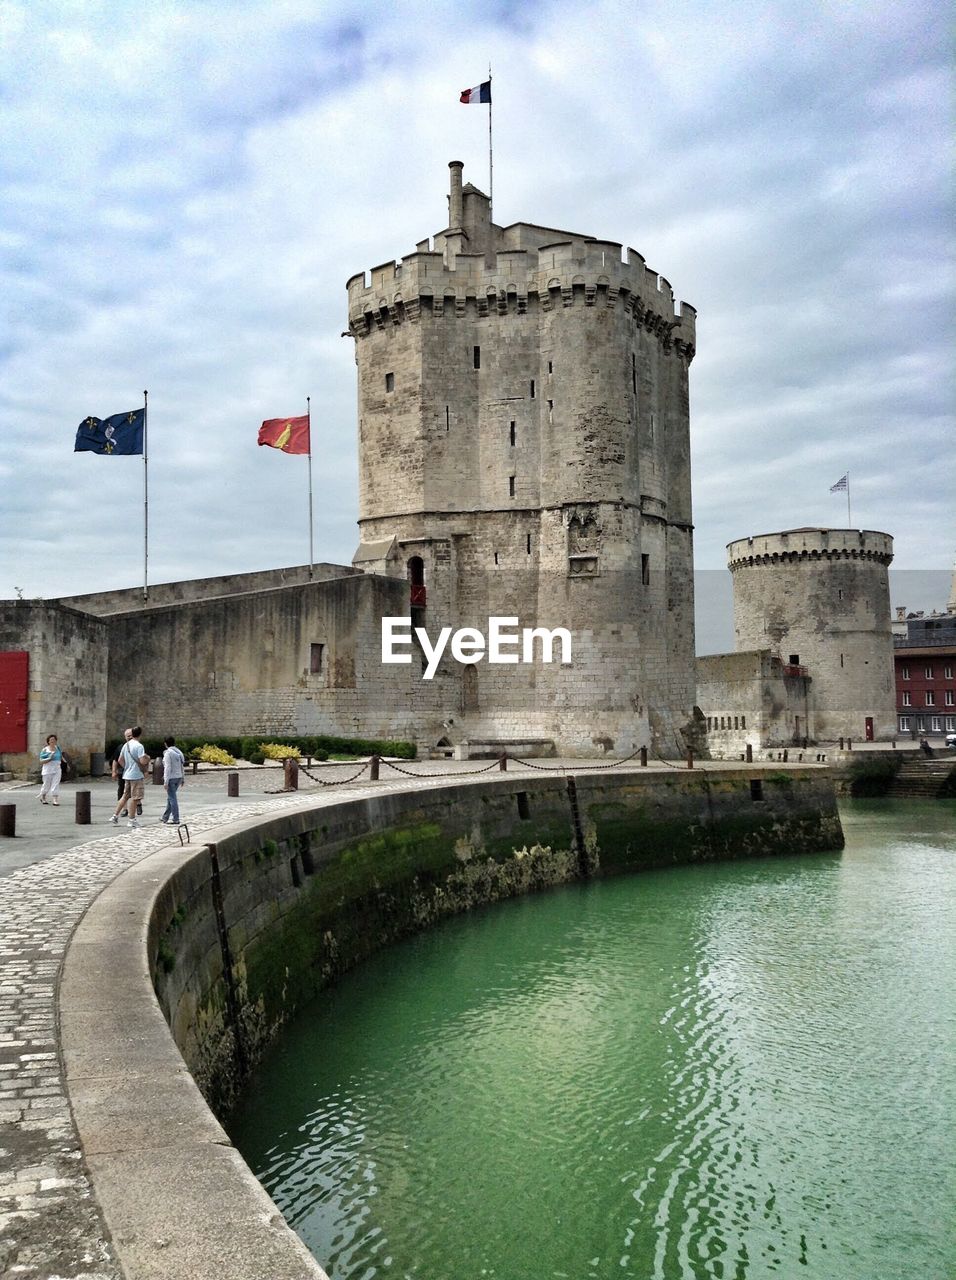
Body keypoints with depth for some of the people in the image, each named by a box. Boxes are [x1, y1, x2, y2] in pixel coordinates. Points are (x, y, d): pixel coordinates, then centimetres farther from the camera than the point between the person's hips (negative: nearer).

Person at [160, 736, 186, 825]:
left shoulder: (168, 753, -13)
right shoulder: (178, 752, 10)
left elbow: (167, 768, -17)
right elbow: (182, 767, 14)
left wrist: (166, 781, -17)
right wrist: (183, 779, 20)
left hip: (171, 778, -8)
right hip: (178, 777, 8)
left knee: (172, 798, -3)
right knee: (170, 798, 18)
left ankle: (176, 820, -3)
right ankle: (165, 817, 28)